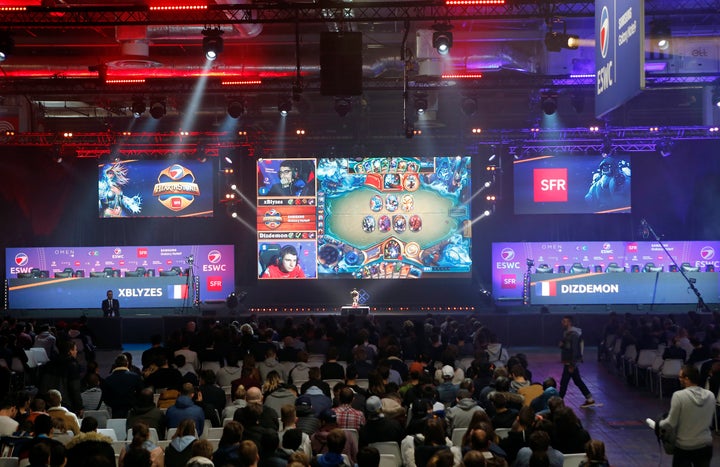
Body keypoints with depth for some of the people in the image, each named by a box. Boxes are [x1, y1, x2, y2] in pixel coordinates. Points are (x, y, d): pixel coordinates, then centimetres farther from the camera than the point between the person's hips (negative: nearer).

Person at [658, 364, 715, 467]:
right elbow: (709, 421, 10)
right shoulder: (710, 395, -2)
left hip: (684, 447, -4)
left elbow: (671, 423, -13)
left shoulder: (679, 396, -18)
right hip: (706, 445, 4)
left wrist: (659, 424, 6)